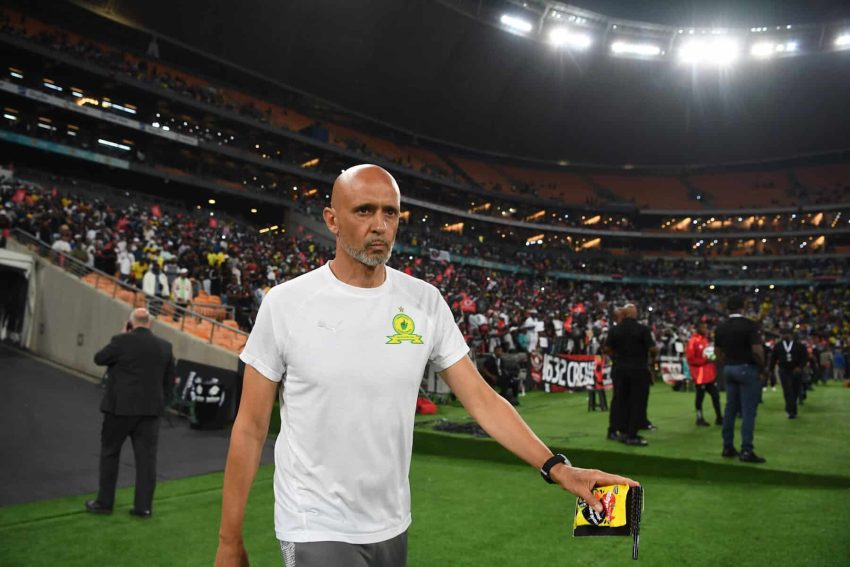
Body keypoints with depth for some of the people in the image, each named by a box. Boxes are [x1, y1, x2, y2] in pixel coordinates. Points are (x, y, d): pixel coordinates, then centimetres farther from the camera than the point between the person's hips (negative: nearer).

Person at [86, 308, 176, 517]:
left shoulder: (121, 341, -12)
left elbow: (99, 358, 3)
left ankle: (104, 502, 19)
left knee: (110, 453, 13)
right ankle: (144, 505, 10)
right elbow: (170, 379, 6)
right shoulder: (165, 346, 1)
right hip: (150, 409, 3)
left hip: (120, 407, -3)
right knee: (146, 457, 6)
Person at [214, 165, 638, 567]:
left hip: (392, 525, 4)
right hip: (317, 530, -3)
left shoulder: (425, 301, -4)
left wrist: (557, 468, -14)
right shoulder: (285, 303, -11)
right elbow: (251, 428, -6)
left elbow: (480, 398, -3)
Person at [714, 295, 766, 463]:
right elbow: (757, 350, -19)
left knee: (730, 409, 12)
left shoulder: (721, 327, 6)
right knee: (748, 411, -4)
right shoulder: (750, 325, -13)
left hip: (729, 369, 6)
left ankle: (728, 447, 16)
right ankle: (746, 451, -5)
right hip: (747, 368, -6)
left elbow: (718, 351, 12)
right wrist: (762, 365, -4)